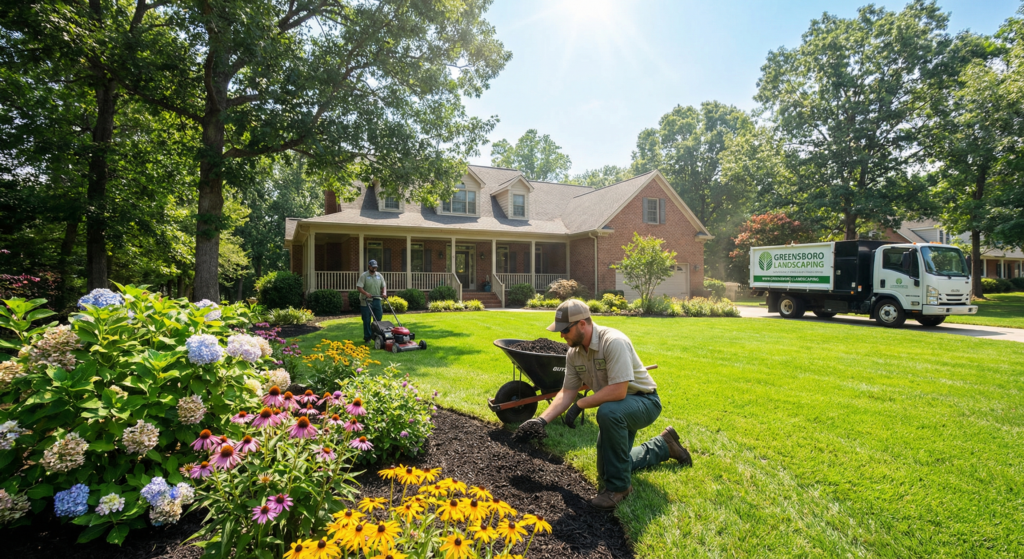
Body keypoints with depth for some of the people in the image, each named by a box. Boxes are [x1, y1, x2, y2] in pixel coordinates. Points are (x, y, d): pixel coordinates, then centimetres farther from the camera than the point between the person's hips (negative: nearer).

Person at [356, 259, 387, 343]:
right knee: (366, 320, 3)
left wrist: (384, 293, -8)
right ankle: (367, 337, 13)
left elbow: (384, 286, 12)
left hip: (377, 300, 5)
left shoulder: (379, 276, 9)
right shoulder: (363, 276, -6)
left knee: (378, 319, 7)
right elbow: (359, 287, -14)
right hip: (366, 301, -4)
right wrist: (366, 293, -28)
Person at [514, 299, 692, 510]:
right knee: (606, 473, 14)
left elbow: (618, 391, -36)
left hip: (644, 402, -8)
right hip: (618, 412, 8)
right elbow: (567, 392, -3)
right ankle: (663, 445, 35)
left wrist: (579, 405, -28)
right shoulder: (573, 353, -8)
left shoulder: (614, 342, -31)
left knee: (608, 412, -40)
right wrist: (542, 420, -13)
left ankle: (619, 486, -19)